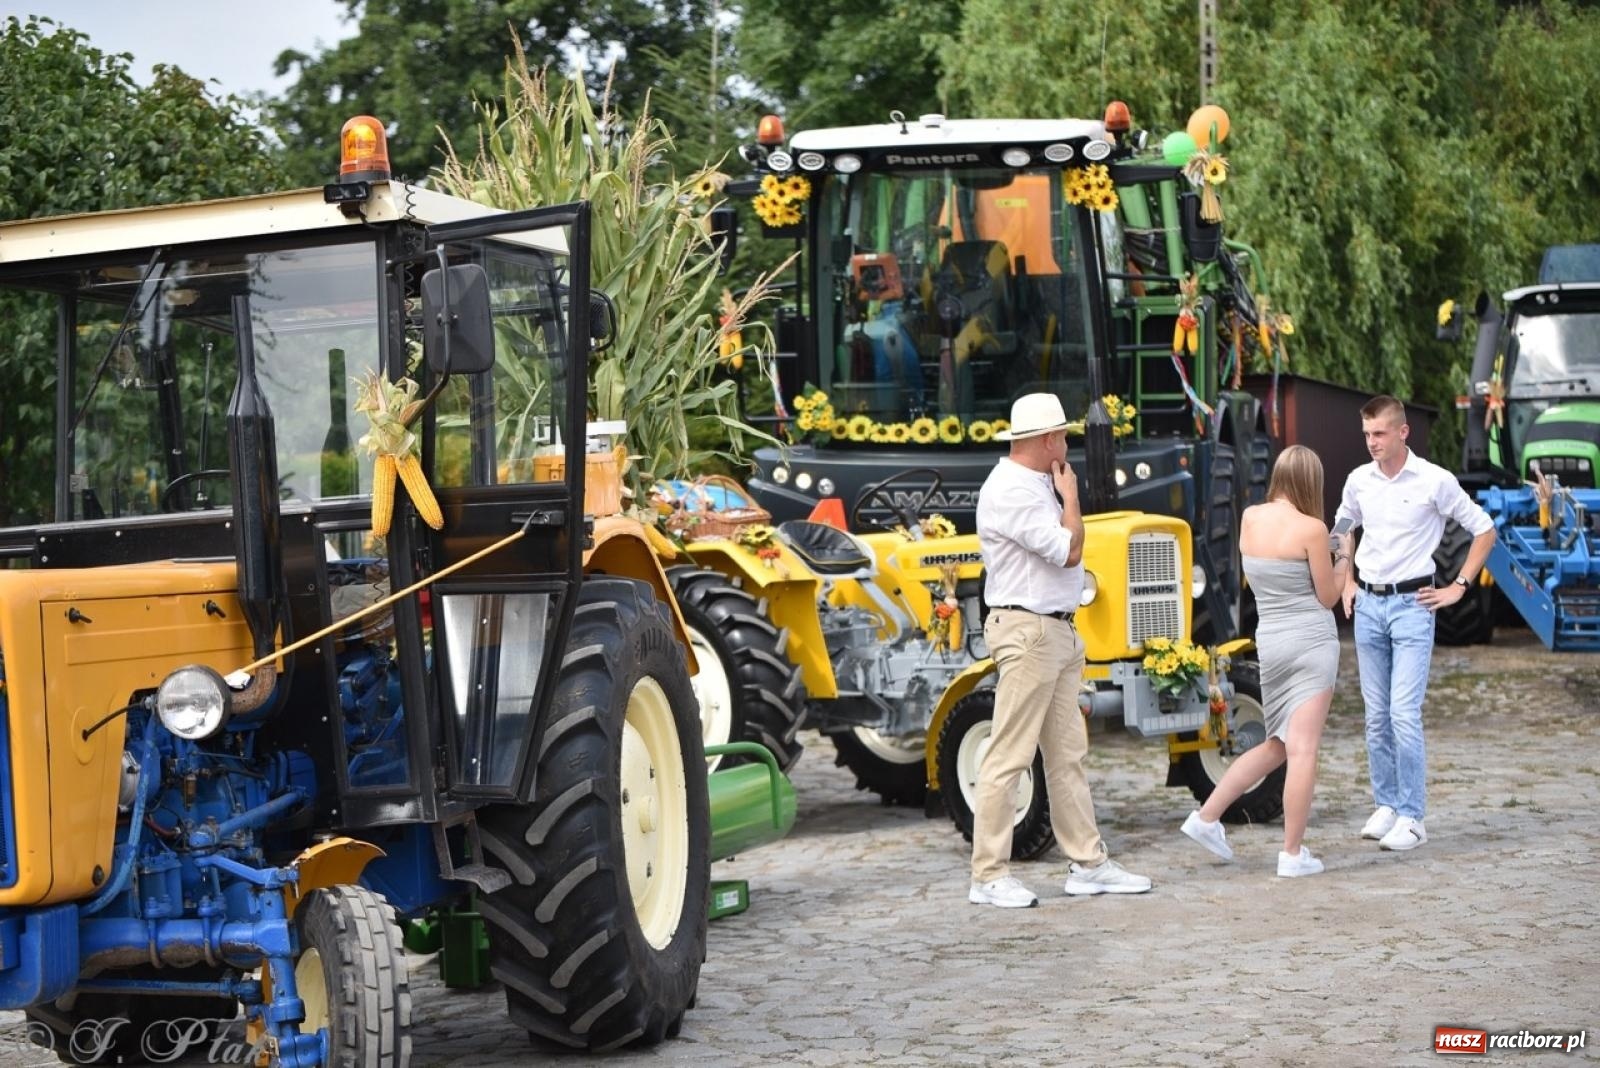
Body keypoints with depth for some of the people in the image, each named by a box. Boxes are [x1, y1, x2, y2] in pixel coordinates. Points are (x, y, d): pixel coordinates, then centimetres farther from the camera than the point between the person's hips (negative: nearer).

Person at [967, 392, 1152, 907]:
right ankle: (989, 876, -5)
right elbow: (1068, 551, -18)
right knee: (1010, 757, -8)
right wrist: (1071, 495, -7)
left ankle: (1088, 863, 18)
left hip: (1057, 631, 11)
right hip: (1027, 632, -10)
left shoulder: (1036, 486, 17)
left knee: (1068, 754, 13)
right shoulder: (1009, 492, -16)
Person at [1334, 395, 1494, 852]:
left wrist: (1458, 587, -3)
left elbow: (1484, 530, 0)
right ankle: (1385, 806, 18)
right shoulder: (1359, 481, 6)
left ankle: (1411, 818, -7)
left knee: (1404, 715, -11)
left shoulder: (1434, 481, -9)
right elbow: (1343, 530, 26)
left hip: (1411, 604, -5)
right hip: (1368, 606, 5)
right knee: (1376, 717, 8)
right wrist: (1347, 583, 16)